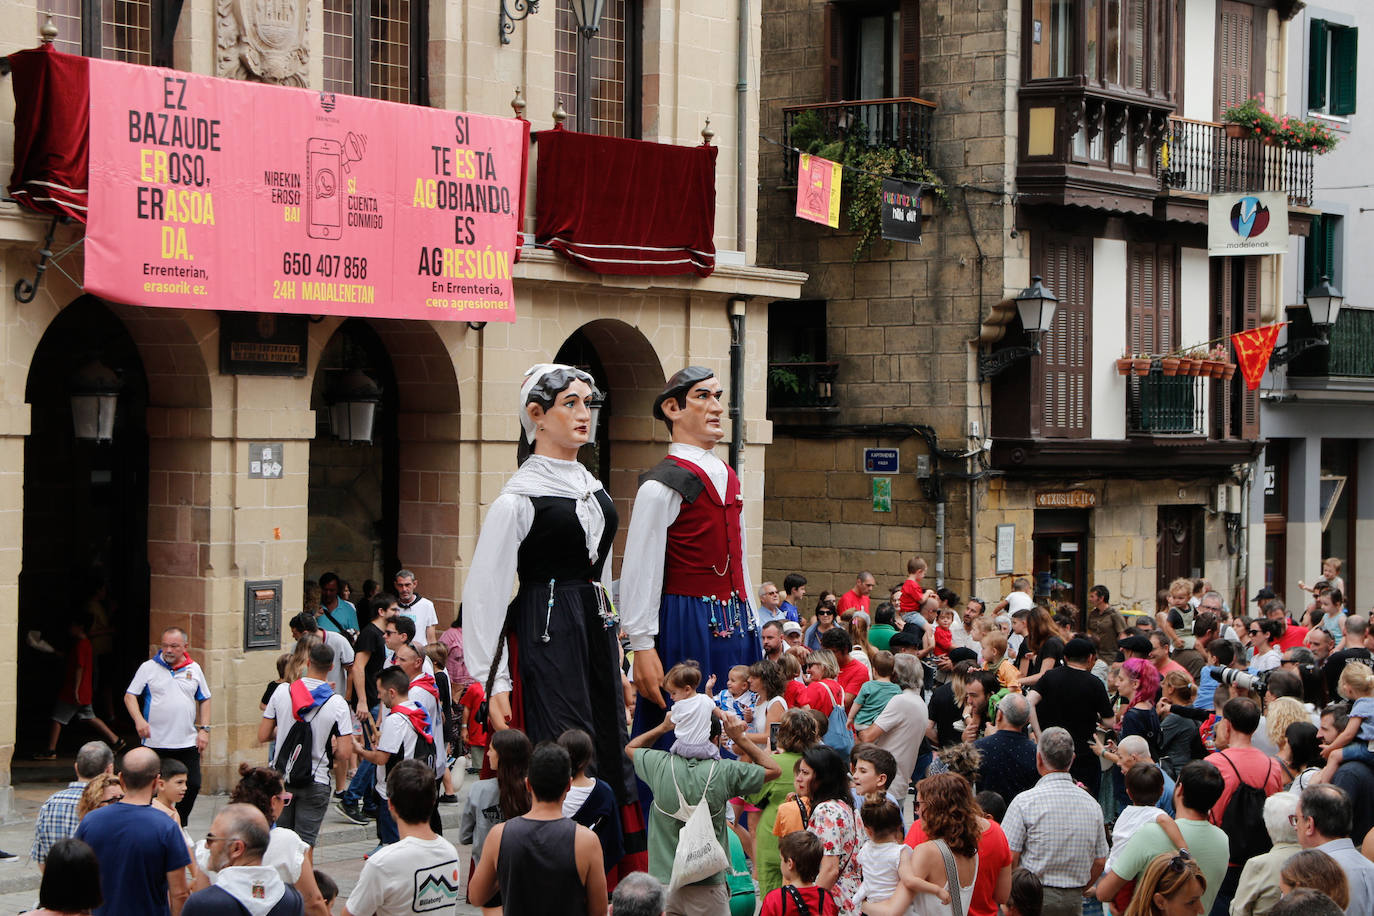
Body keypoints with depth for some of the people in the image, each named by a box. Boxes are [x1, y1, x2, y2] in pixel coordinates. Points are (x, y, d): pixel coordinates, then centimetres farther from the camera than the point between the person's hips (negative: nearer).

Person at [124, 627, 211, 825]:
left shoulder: (194, 669, 9)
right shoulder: (148, 668, 1)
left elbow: (204, 700, 17)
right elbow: (130, 696, 0)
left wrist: (204, 729, 6)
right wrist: (139, 720, -17)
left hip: (187, 742, 2)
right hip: (155, 743, -2)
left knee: (192, 786, -1)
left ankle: (180, 828, 17)